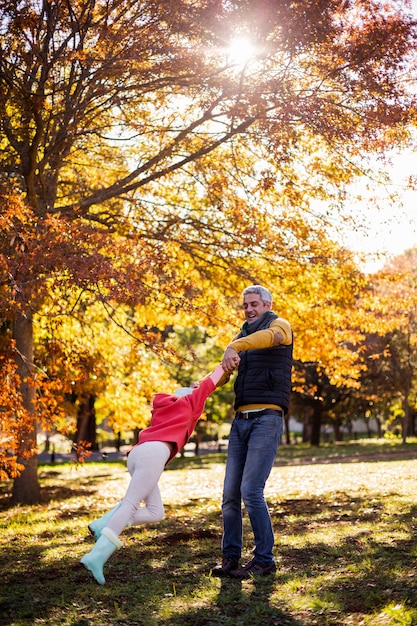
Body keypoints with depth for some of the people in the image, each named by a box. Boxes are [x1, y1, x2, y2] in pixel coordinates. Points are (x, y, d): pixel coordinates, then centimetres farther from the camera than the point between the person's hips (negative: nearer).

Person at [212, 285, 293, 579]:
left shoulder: (280, 325, 1)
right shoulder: (243, 336, 22)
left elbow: (269, 336, -24)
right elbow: (223, 370, 15)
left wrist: (234, 347, -40)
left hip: (267, 419, -7)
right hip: (241, 420, 7)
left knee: (251, 491, -12)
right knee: (230, 492, 4)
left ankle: (264, 559, 0)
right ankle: (230, 557, 13)